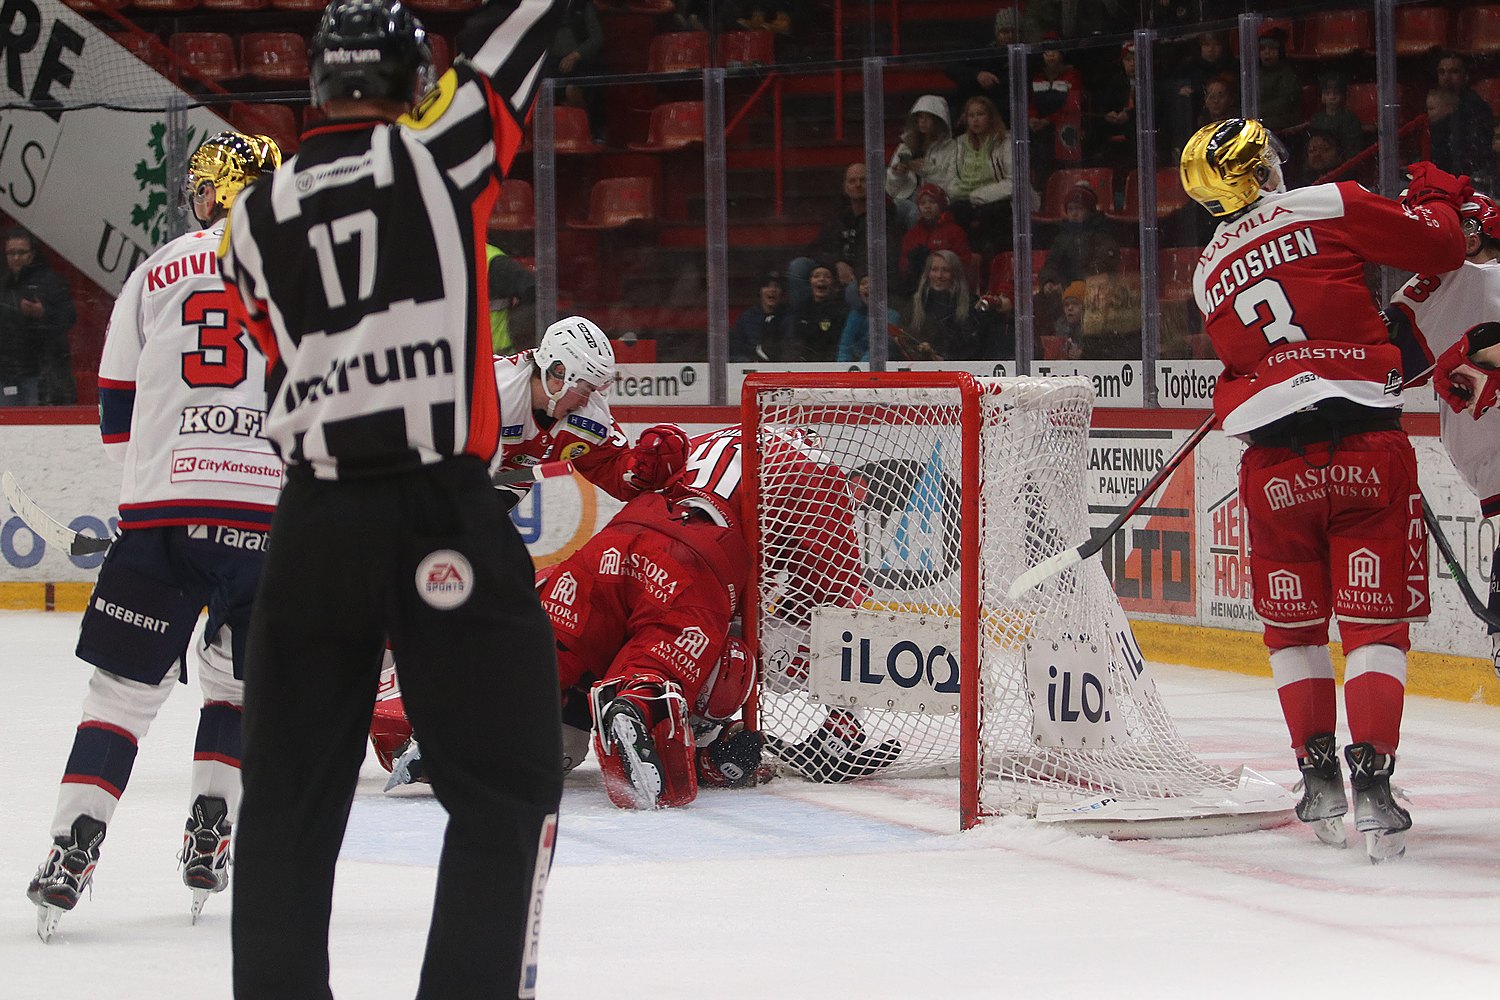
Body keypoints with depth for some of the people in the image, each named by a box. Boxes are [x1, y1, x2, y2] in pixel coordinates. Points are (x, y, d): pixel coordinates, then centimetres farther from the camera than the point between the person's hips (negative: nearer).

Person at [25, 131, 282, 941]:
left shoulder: (157, 273, 11)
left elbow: (117, 412, 14)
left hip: (162, 512, 0)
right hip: (277, 516, 0)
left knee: (125, 684, 5)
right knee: (241, 683, 19)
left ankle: (73, 851, -5)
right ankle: (209, 842, 14)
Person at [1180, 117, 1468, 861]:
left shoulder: (1208, 274, 15)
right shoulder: (1330, 207, 0)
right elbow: (1438, 248, 1)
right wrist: (1438, 196, 21)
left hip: (1274, 462, 3)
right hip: (1365, 445, -3)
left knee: (1291, 623, 19)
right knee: (1375, 619, 0)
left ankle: (1319, 776, 19)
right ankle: (1370, 781, -11)